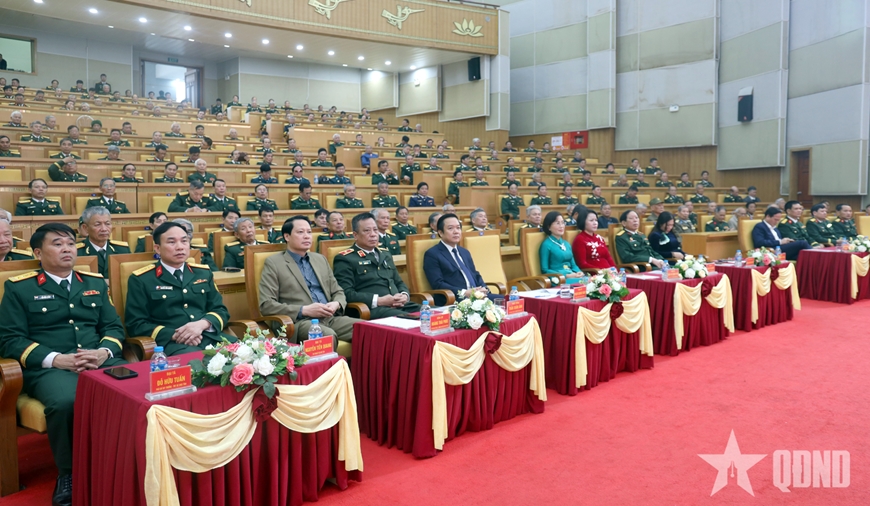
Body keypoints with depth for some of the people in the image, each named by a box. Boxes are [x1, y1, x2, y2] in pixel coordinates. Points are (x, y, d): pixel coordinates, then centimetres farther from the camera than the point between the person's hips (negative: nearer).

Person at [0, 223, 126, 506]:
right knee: (65, 403, -38)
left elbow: (114, 326, 17)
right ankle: (68, 474, -12)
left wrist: (104, 352, -6)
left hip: (102, 362, 3)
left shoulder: (95, 283, 20)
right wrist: (56, 359, -14)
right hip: (49, 368, -3)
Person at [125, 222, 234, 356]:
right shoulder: (141, 279, 5)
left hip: (211, 337, 5)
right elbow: (135, 324, 2)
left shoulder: (203, 272, 18)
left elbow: (220, 310, 17)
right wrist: (174, 335, -12)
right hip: (170, 342, -4)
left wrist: (202, 324, -7)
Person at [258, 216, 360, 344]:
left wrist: (336, 304, -2)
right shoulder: (273, 263, 4)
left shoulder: (320, 259, 21)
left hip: (331, 318, 5)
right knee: (328, 336, -38)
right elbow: (266, 305, -4)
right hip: (299, 321, -5)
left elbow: (338, 292, 23)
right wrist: (304, 310, -14)